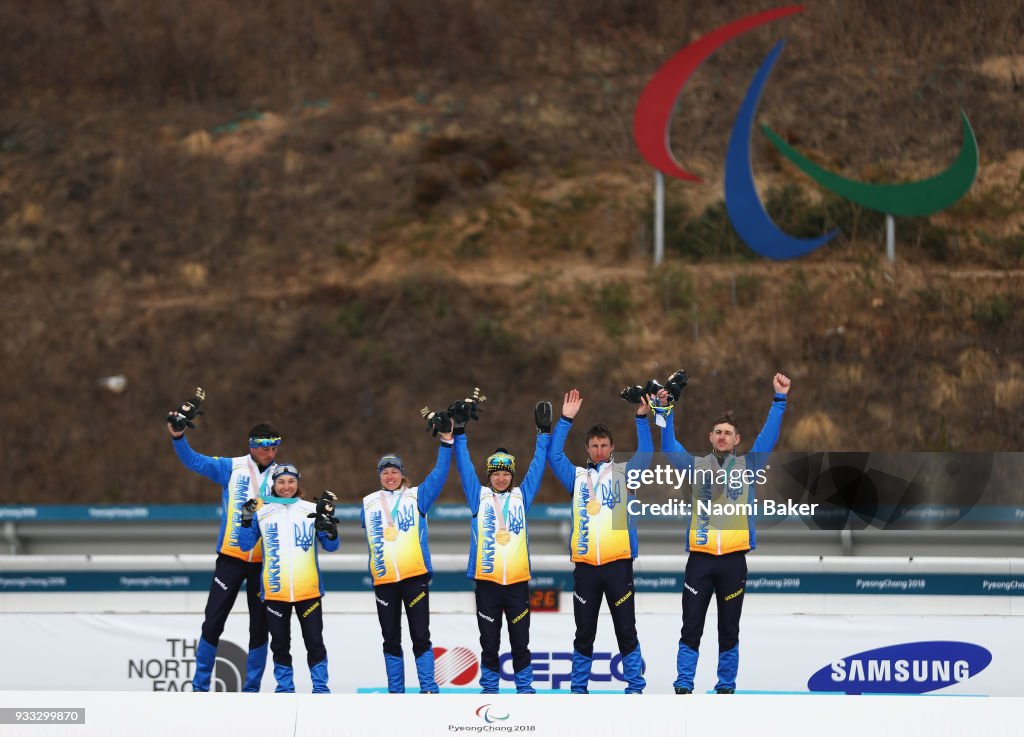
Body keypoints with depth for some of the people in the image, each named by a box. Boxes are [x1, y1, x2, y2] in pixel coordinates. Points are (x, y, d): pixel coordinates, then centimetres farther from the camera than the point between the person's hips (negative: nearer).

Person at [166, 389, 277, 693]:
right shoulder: (232, 468, -2)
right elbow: (195, 461, -9)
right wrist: (178, 437, -24)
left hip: (264, 561, 2)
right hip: (231, 556, -2)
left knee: (259, 627, 7)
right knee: (213, 622, -2)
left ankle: (252, 688, 17)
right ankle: (200, 686, 7)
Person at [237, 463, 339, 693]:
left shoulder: (312, 510, 4)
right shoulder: (262, 512, 5)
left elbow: (330, 546, 4)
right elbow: (245, 545, 5)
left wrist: (328, 525, -16)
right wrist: (247, 521, -10)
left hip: (308, 590, -1)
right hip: (275, 590, 1)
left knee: (314, 642, 0)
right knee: (280, 643, 8)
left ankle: (321, 689, 8)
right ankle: (284, 689, 17)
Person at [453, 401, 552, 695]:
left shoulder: (521, 496, 10)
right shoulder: (480, 496, 7)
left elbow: (537, 466, 10)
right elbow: (464, 467, 5)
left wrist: (544, 432, 6)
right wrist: (459, 434, -1)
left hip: (518, 582, 0)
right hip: (487, 581, 0)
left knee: (520, 642, 4)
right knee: (489, 642, 6)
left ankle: (525, 689, 13)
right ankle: (489, 690, 14)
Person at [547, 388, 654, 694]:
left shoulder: (623, 473, 8)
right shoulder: (577, 476, 12)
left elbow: (645, 455, -5)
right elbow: (553, 455, 3)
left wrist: (642, 418, -15)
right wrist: (566, 420, -5)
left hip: (618, 562, -2)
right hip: (585, 564, 2)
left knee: (626, 630, 0)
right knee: (584, 632, 8)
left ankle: (635, 688, 5)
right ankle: (578, 688, 15)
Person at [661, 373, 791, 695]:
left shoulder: (748, 465, 8)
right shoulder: (696, 466, 9)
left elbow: (768, 437, 1)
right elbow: (669, 445, 1)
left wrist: (779, 399, -6)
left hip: (733, 558, 0)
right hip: (700, 557, 0)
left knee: (729, 629, 7)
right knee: (691, 628, -1)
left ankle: (726, 687, 15)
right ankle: (683, 687, 3)